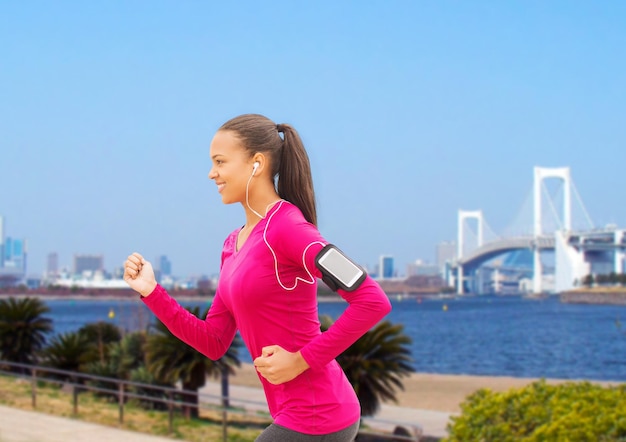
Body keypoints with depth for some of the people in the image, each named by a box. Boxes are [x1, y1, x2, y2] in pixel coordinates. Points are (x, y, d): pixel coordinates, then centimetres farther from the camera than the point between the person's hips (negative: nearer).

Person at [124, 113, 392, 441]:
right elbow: (213, 343, 12)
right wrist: (150, 291, 4)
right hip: (293, 413, 9)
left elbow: (373, 301, -22)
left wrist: (301, 360, -19)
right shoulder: (234, 245, 13)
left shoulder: (286, 227, -15)